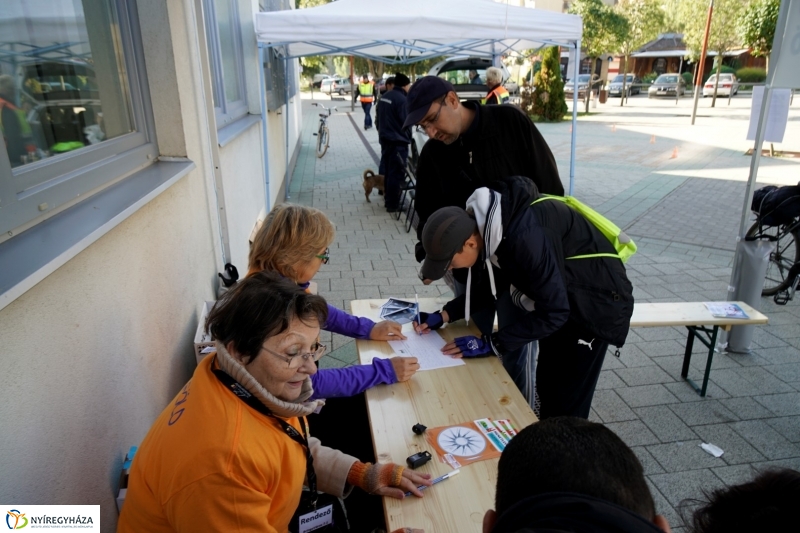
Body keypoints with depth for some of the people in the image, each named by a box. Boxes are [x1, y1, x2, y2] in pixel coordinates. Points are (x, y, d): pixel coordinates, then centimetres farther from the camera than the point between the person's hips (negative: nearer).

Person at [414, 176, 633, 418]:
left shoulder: (524, 236, -38)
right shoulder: (484, 222, -12)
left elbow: (552, 312, -31)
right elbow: (489, 286, 3)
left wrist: (490, 344, -27)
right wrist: (445, 315, -8)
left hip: (595, 300, -8)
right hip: (560, 297, 8)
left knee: (565, 405, 0)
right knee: (546, 386, 20)